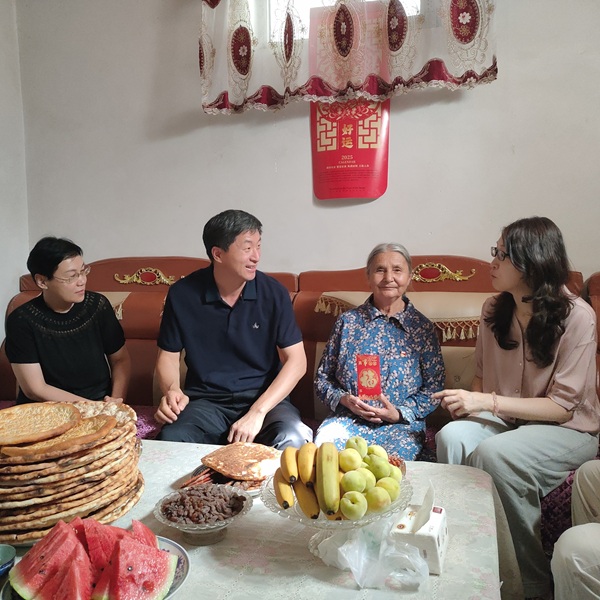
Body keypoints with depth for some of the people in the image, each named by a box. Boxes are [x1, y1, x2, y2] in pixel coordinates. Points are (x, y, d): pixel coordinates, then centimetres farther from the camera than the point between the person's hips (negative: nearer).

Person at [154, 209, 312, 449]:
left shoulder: (274, 292, -6)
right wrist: (172, 390, -16)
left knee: (293, 439, -32)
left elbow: (296, 360, -7)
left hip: (264, 398, 0)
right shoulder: (182, 294, -4)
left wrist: (257, 412, -19)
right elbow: (168, 355, 7)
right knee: (170, 439, -31)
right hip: (206, 402, 1)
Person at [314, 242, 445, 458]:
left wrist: (399, 413, -10)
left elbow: (433, 388, 5)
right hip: (348, 418, 1)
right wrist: (344, 399, -9)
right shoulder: (347, 321, 8)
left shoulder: (423, 328, 5)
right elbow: (323, 377, 11)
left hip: (401, 424, 0)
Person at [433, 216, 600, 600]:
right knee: (451, 437, -27)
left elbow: (562, 407, -16)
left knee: (493, 453, -33)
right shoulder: (494, 310, 2)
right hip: (505, 419, 5)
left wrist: (487, 402, -24)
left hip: (569, 428, -4)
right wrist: (471, 401, -8)